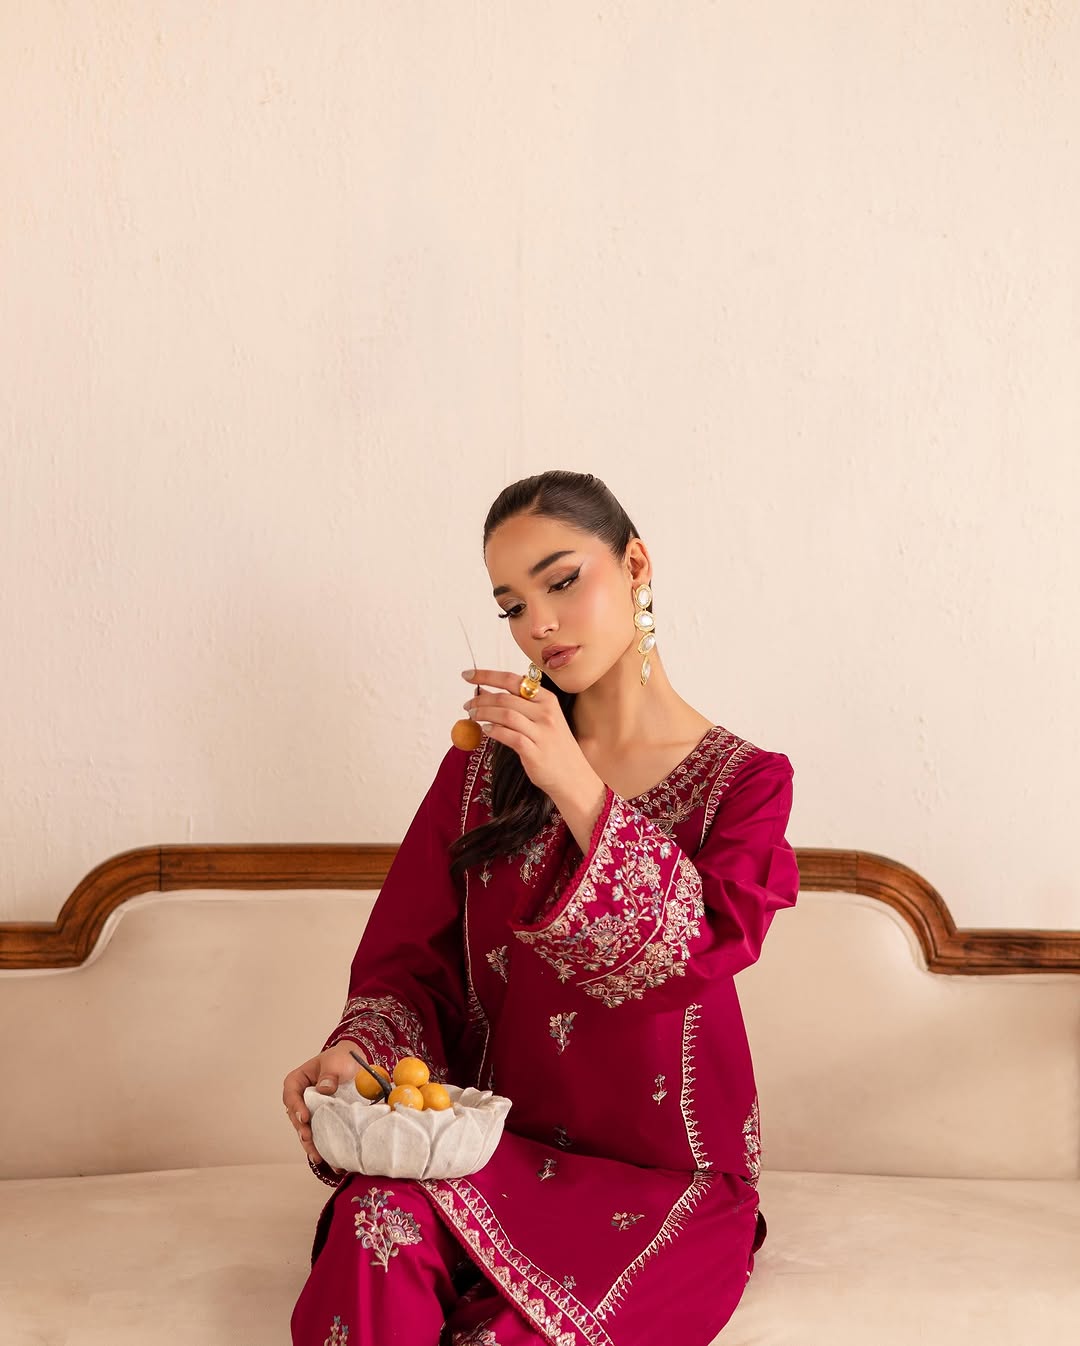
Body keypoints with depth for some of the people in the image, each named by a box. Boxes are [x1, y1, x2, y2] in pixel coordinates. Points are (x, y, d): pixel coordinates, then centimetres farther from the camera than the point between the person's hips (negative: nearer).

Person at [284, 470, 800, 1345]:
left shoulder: (744, 781, 2)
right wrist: (360, 1052, -16)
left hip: (668, 1180, -2)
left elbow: (694, 958, -15)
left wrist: (577, 789, -24)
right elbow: (411, 959, 7)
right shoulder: (481, 766, 9)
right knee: (379, 1220, -31)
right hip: (503, 1153, 3)